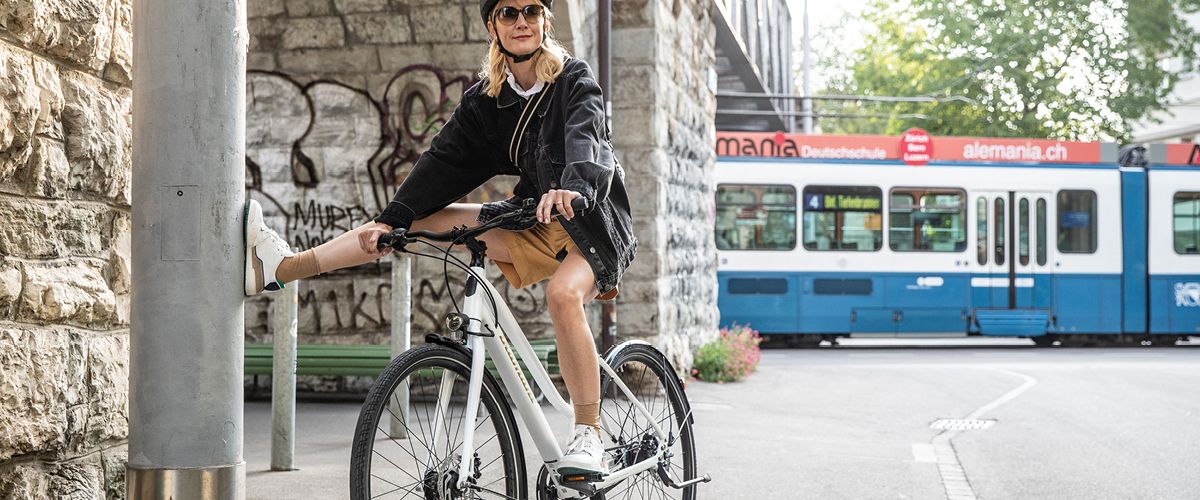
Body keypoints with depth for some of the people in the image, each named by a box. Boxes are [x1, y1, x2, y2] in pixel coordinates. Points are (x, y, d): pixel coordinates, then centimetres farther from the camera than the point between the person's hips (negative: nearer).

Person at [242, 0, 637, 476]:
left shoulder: (574, 79, -10)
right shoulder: (485, 98, 4)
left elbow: (585, 134, -30)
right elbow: (445, 160, -3)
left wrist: (573, 187, -53)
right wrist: (390, 220, -16)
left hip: (593, 221, -5)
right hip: (533, 224, 5)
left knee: (563, 293, -36)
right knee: (426, 217, -8)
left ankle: (589, 437, -26)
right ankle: (280, 267, -14)